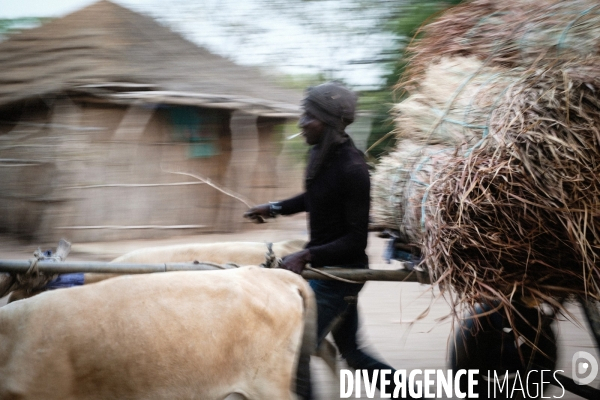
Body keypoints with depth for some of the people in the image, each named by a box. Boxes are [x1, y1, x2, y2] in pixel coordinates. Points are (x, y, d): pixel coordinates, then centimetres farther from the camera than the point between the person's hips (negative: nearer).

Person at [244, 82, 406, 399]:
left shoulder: (351, 168, -23)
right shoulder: (323, 153, 1)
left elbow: (356, 240, -22)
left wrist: (306, 257, -26)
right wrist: (275, 208, 19)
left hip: (340, 272, -9)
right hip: (325, 268, 9)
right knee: (349, 349, 19)